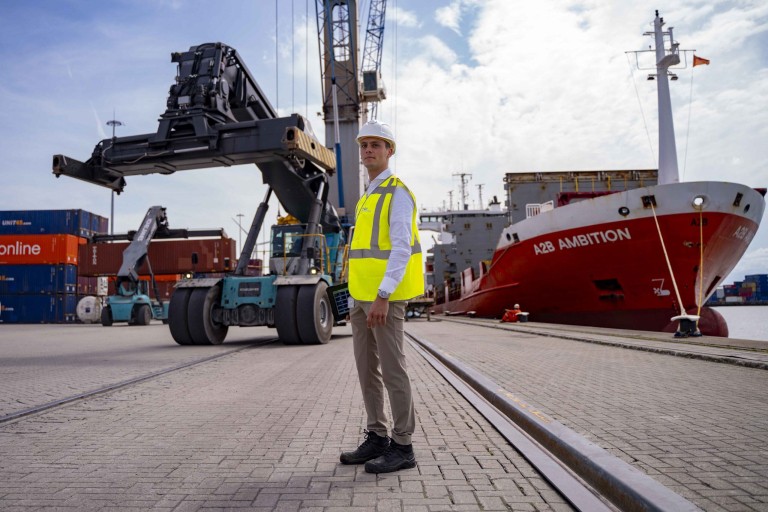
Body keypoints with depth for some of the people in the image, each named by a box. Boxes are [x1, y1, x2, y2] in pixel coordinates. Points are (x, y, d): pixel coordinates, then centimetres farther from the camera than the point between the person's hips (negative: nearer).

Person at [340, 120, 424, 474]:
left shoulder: (398, 193, -9)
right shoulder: (366, 200, 20)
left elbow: (402, 248, -19)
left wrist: (382, 297, -27)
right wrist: (357, 299, 18)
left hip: (386, 297, -9)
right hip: (363, 297, 9)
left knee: (392, 369, -5)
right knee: (366, 368, 10)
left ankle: (402, 447, 6)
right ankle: (377, 438, 20)